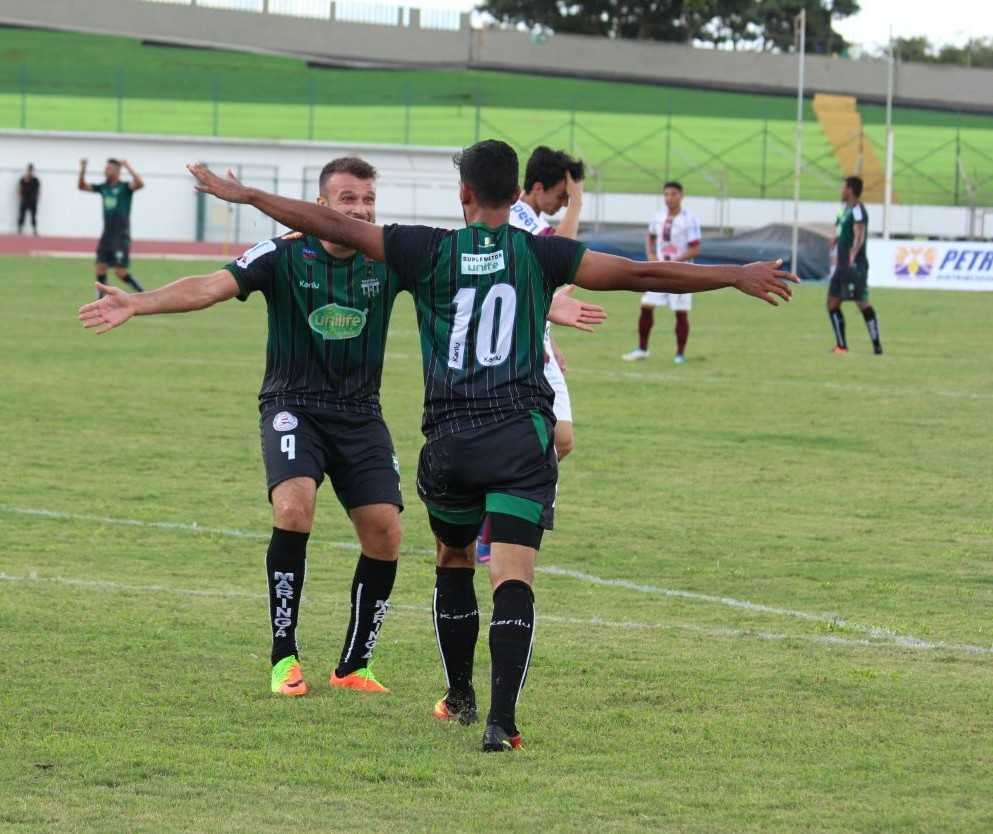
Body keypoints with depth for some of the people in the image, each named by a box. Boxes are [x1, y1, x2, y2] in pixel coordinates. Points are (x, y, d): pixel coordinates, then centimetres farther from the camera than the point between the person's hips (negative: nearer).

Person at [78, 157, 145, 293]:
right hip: (106, 235, 6)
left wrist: (128, 167, -31)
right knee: (100, 268, 0)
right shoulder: (103, 187, 9)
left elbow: (140, 184, -28)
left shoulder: (125, 187, -9)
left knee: (120, 272, -9)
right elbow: (82, 186, 12)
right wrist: (83, 170, -3)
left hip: (121, 236, -6)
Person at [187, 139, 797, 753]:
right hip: (522, 437, -2)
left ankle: (461, 697, 35)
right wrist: (736, 277, 6)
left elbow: (335, 227, 5)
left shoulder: (430, 252, 3)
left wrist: (245, 195, 14)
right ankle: (502, 720, -20)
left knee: (454, 560, 24)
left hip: (449, 438, 2)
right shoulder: (540, 254, 1)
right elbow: (638, 274, 0)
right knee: (513, 577, -7)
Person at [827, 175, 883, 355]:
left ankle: (877, 345, -5)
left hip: (855, 266, -10)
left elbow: (859, 236, -24)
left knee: (862, 303, -9)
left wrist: (852, 257, -36)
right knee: (832, 303, 8)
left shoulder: (857, 210, -12)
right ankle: (841, 345, 13)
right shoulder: (846, 209, 17)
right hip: (842, 265, 10)